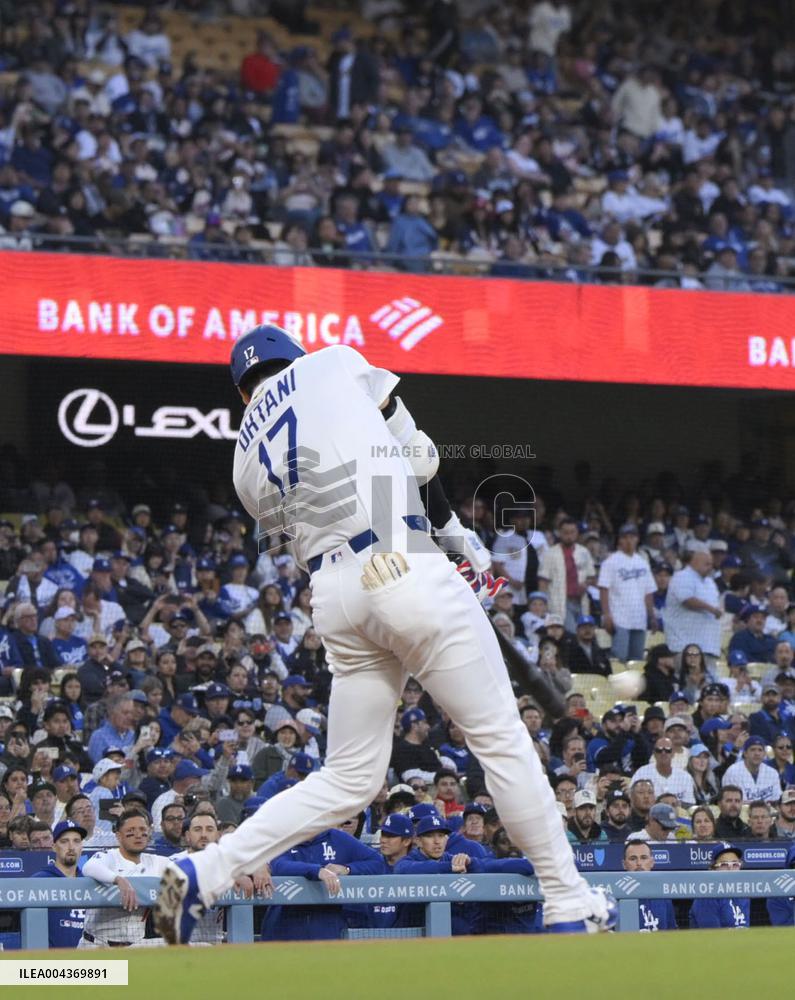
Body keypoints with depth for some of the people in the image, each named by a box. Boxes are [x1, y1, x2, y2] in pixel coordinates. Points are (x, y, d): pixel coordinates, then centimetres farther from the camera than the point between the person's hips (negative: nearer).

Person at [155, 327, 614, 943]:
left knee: (351, 777, 13)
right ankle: (569, 905, 4)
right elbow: (420, 456, 10)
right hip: (406, 568, -5)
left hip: (333, 596, 5)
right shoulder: (334, 363, 11)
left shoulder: (248, 463, 20)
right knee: (500, 736, 3)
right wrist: (456, 533, 25)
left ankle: (202, 874, 3)